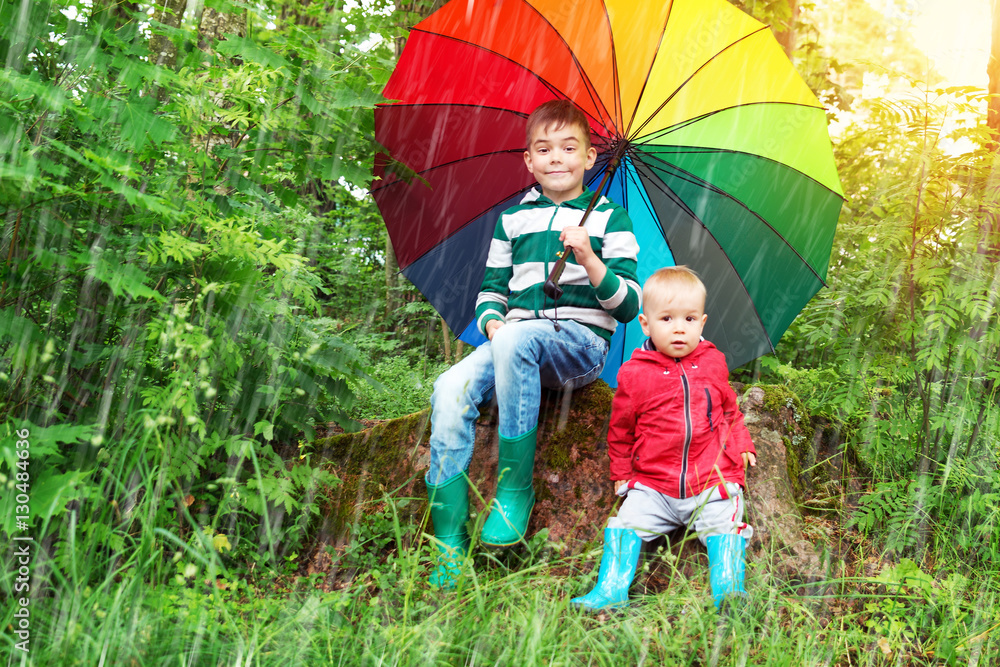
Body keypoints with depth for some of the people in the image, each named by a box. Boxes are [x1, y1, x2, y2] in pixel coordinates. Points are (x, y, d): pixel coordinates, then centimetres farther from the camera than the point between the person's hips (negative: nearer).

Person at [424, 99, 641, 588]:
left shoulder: (609, 217, 9)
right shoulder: (512, 220, 20)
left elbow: (629, 306, 1)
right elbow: (491, 289, 21)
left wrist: (589, 260, -15)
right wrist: (492, 322, -2)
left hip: (582, 342, -3)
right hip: (516, 342, 4)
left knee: (516, 339, -38)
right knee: (450, 391, -27)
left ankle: (515, 491, -25)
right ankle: (449, 544, -24)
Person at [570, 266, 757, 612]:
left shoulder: (713, 363, 6)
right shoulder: (633, 374, 0)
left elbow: (731, 410, 24)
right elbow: (620, 429, 13)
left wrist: (741, 445, 18)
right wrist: (621, 473, 15)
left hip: (713, 480, 1)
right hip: (653, 484, 0)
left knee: (723, 523, -21)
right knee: (626, 521, -16)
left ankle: (728, 587, -20)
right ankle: (611, 589, -16)